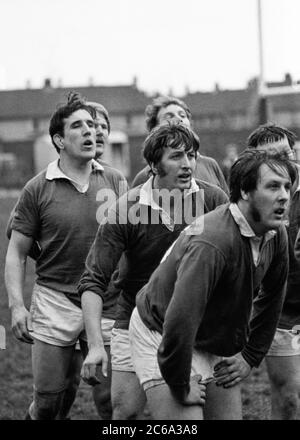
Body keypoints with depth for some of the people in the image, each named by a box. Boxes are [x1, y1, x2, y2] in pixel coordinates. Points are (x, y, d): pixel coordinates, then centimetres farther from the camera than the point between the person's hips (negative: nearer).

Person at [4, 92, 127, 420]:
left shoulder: (115, 182, 6)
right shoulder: (38, 189, 0)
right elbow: (16, 253, 3)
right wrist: (16, 306, -7)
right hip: (54, 300, -1)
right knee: (48, 399, 1)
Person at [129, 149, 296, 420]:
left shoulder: (276, 235, -7)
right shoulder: (211, 242, -34)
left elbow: (272, 296, 13)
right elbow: (179, 322, -37)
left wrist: (251, 356, 9)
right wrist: (182, 388, -25)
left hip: (218, 345, 8)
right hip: (161, 335, -8)